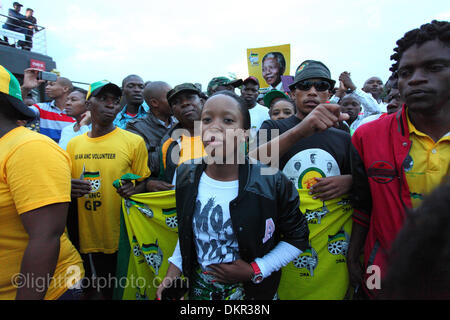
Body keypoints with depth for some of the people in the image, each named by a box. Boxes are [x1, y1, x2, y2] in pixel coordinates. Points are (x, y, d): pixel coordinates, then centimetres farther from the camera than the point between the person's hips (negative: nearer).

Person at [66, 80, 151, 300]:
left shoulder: (134, 141, -7)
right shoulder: (73, 144, 5)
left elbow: (144, 184, -1)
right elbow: (66, 185, 14)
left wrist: (133, 190, -23)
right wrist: (70, 189, -10)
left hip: (123, 240, -3)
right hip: (88, 240, 4)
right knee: (95, 291, 20)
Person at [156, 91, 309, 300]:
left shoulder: (272, 184, -23)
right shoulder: (186, 175, -10)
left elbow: (298, 237, -9)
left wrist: (255, 271, -16)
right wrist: (174, 268, -1)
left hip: (251, 291, -2)